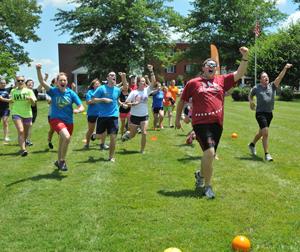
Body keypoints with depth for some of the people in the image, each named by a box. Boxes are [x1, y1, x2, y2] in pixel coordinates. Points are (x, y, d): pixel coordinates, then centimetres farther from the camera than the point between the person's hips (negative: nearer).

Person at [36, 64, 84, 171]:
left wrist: (77, 110, -27)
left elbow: (82, 107, -4)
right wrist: (38, 70, -37)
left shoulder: (71, 93, -3)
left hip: (68, 121, 4)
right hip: (56, 119, -4)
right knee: (67, 137, -29)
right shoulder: (53, 91, -6)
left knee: (62, 142, 18)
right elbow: (42, 82, -21)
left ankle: (58, 161, 44)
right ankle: (62, 160, -9)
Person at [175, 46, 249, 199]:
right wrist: (177, 119, 16)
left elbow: (239, 74, 6)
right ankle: (207, 186, -1)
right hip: (201, 123, -4)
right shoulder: (193, 83, 4)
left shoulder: (221, 80, 12)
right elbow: (182, 101, 13)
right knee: (209, 152, -18)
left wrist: (245, 57, -7)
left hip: (217, 123, 4)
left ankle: (201, 175, 42)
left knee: (209, 155, 12)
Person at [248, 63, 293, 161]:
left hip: (269, 113, 5)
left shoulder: (272, 86, 4)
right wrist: (251, 101, -3)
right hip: (260, 113, -5)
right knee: (265, 133, -16)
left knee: (261, 132, 20)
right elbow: (250, 95, 17)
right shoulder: (256, 88, -1)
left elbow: (279, 77, -9)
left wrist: (285, 68, -23)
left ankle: (252, 144, 46)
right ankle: (267, 154, -10)